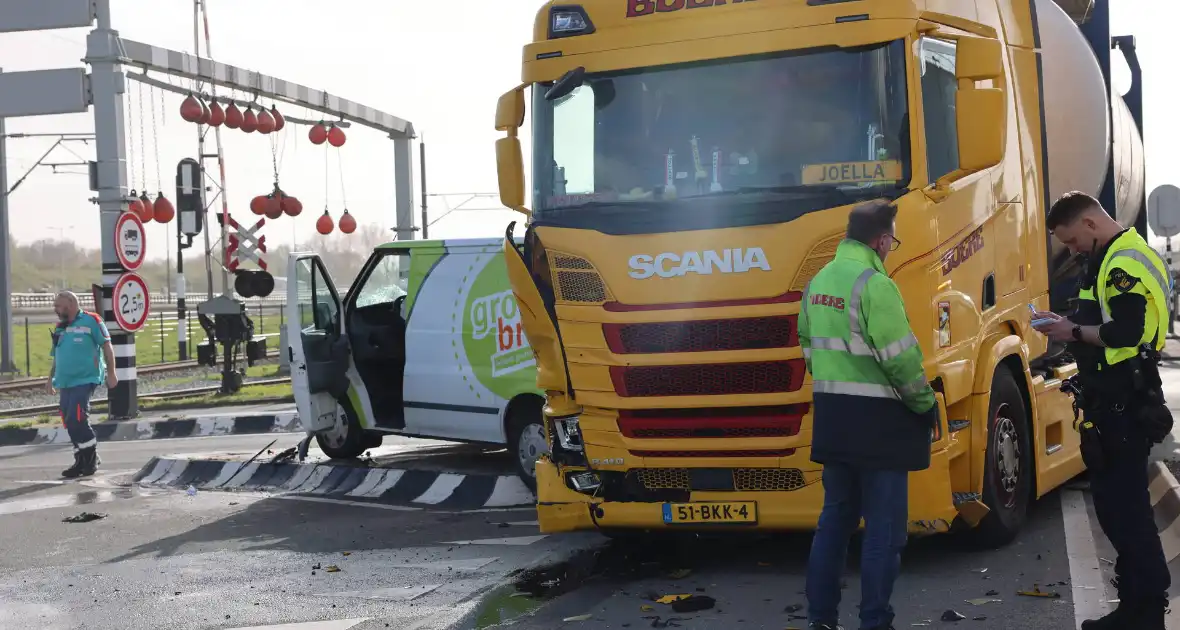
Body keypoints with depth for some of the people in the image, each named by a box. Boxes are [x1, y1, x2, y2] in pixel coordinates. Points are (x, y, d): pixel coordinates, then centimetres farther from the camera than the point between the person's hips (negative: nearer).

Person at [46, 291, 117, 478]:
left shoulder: (90, 321, -4)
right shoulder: (60, 328, 17)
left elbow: (107, 346, -4)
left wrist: (111, 373, -7)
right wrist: (51, 378, 16)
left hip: (85, 380, -7)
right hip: (65, 383, 7)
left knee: (77, 420, -16)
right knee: (71, 424, 6)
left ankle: (91, 458, 0)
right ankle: (82, 462, 16)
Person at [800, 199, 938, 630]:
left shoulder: (818, 282, 10)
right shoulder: (874, 284, -16)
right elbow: (900, 357, -16)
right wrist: (927, 405, -3)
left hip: (831, 417, 8)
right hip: (876, 419, -8)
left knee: (835, 517, 15)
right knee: (884, 527, -1)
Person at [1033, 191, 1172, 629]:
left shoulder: (1125, 261, -17)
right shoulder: (1118, 256, 19)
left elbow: (1126, 332, -26)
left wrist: (1074, 333, -14)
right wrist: (1070, 324, 9)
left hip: (1122, 403, -11)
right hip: (1119, 399, 11)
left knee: (1122, 504, -8)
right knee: (1119, 502, 15)